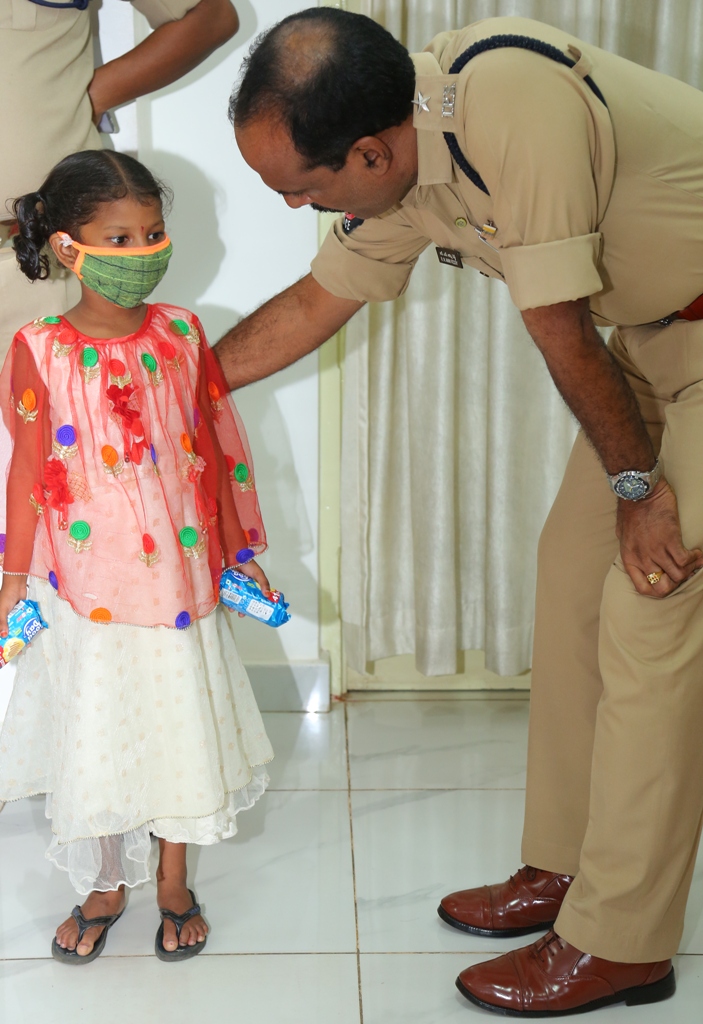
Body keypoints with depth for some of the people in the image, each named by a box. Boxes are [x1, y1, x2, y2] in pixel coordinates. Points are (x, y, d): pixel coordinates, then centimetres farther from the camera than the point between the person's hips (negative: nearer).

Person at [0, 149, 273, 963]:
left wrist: (241, 550, 9)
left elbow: (217, 446, 5)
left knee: (178, 729, 13)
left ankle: (174, 885, 34)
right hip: (84, 584, -2)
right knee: (92, 738, 11)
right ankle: (105, 888, 33)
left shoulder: (180, 334, -2)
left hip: (179, 575, 2)